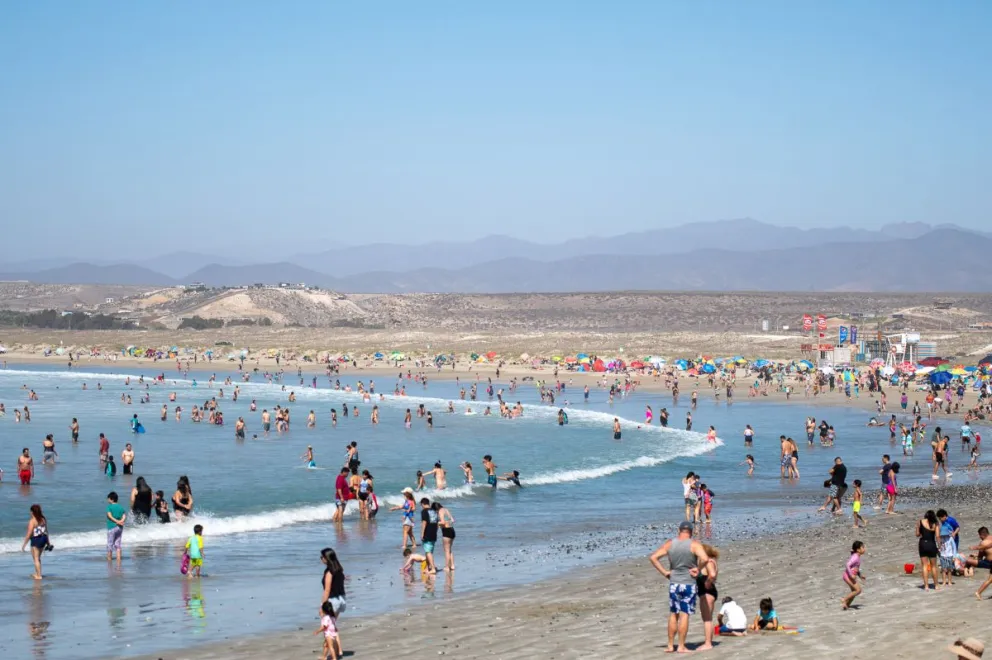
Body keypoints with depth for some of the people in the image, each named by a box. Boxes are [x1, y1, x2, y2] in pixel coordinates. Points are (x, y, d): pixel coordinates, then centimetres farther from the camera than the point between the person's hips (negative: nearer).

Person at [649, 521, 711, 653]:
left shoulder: (670, 543, 2)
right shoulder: (694, 545, -9)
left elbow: (653, 557, -1)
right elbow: (705, 559, -25)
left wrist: (664, 572, 1)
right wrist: (697, 568, -7)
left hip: (673, 584, 3)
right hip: (689, 584, -3)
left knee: (673, 615, 12)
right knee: (685, 615, 0)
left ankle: (670, 645, 15)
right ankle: (681, 646, 2)